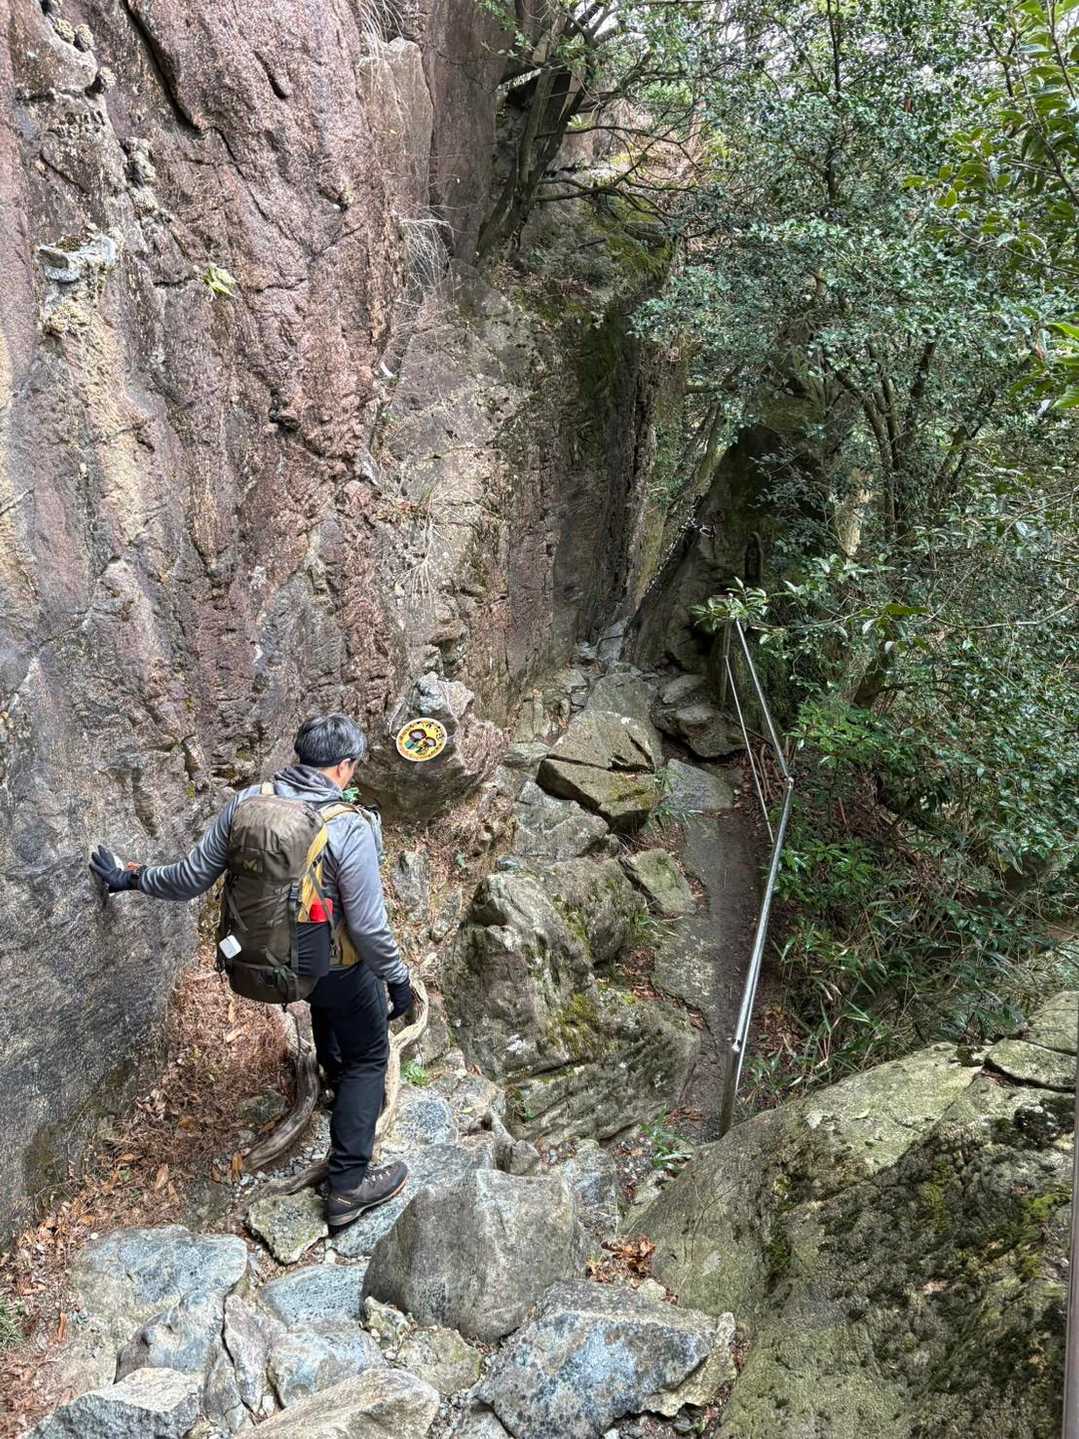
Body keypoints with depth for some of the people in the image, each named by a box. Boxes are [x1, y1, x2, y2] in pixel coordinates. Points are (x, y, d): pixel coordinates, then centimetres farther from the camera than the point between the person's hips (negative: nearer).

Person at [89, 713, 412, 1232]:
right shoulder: (349, 829, -28)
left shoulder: (246, 803, -14)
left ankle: (341, 1082, 61)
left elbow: (192, 877, -5)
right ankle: (349, 1184, 15)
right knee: (369, 1056, 15)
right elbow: (369, 926, -24)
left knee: (325, 1002, 37)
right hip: (337, 965, -6)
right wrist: (397, 978, -7)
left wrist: (132, 878, 13)